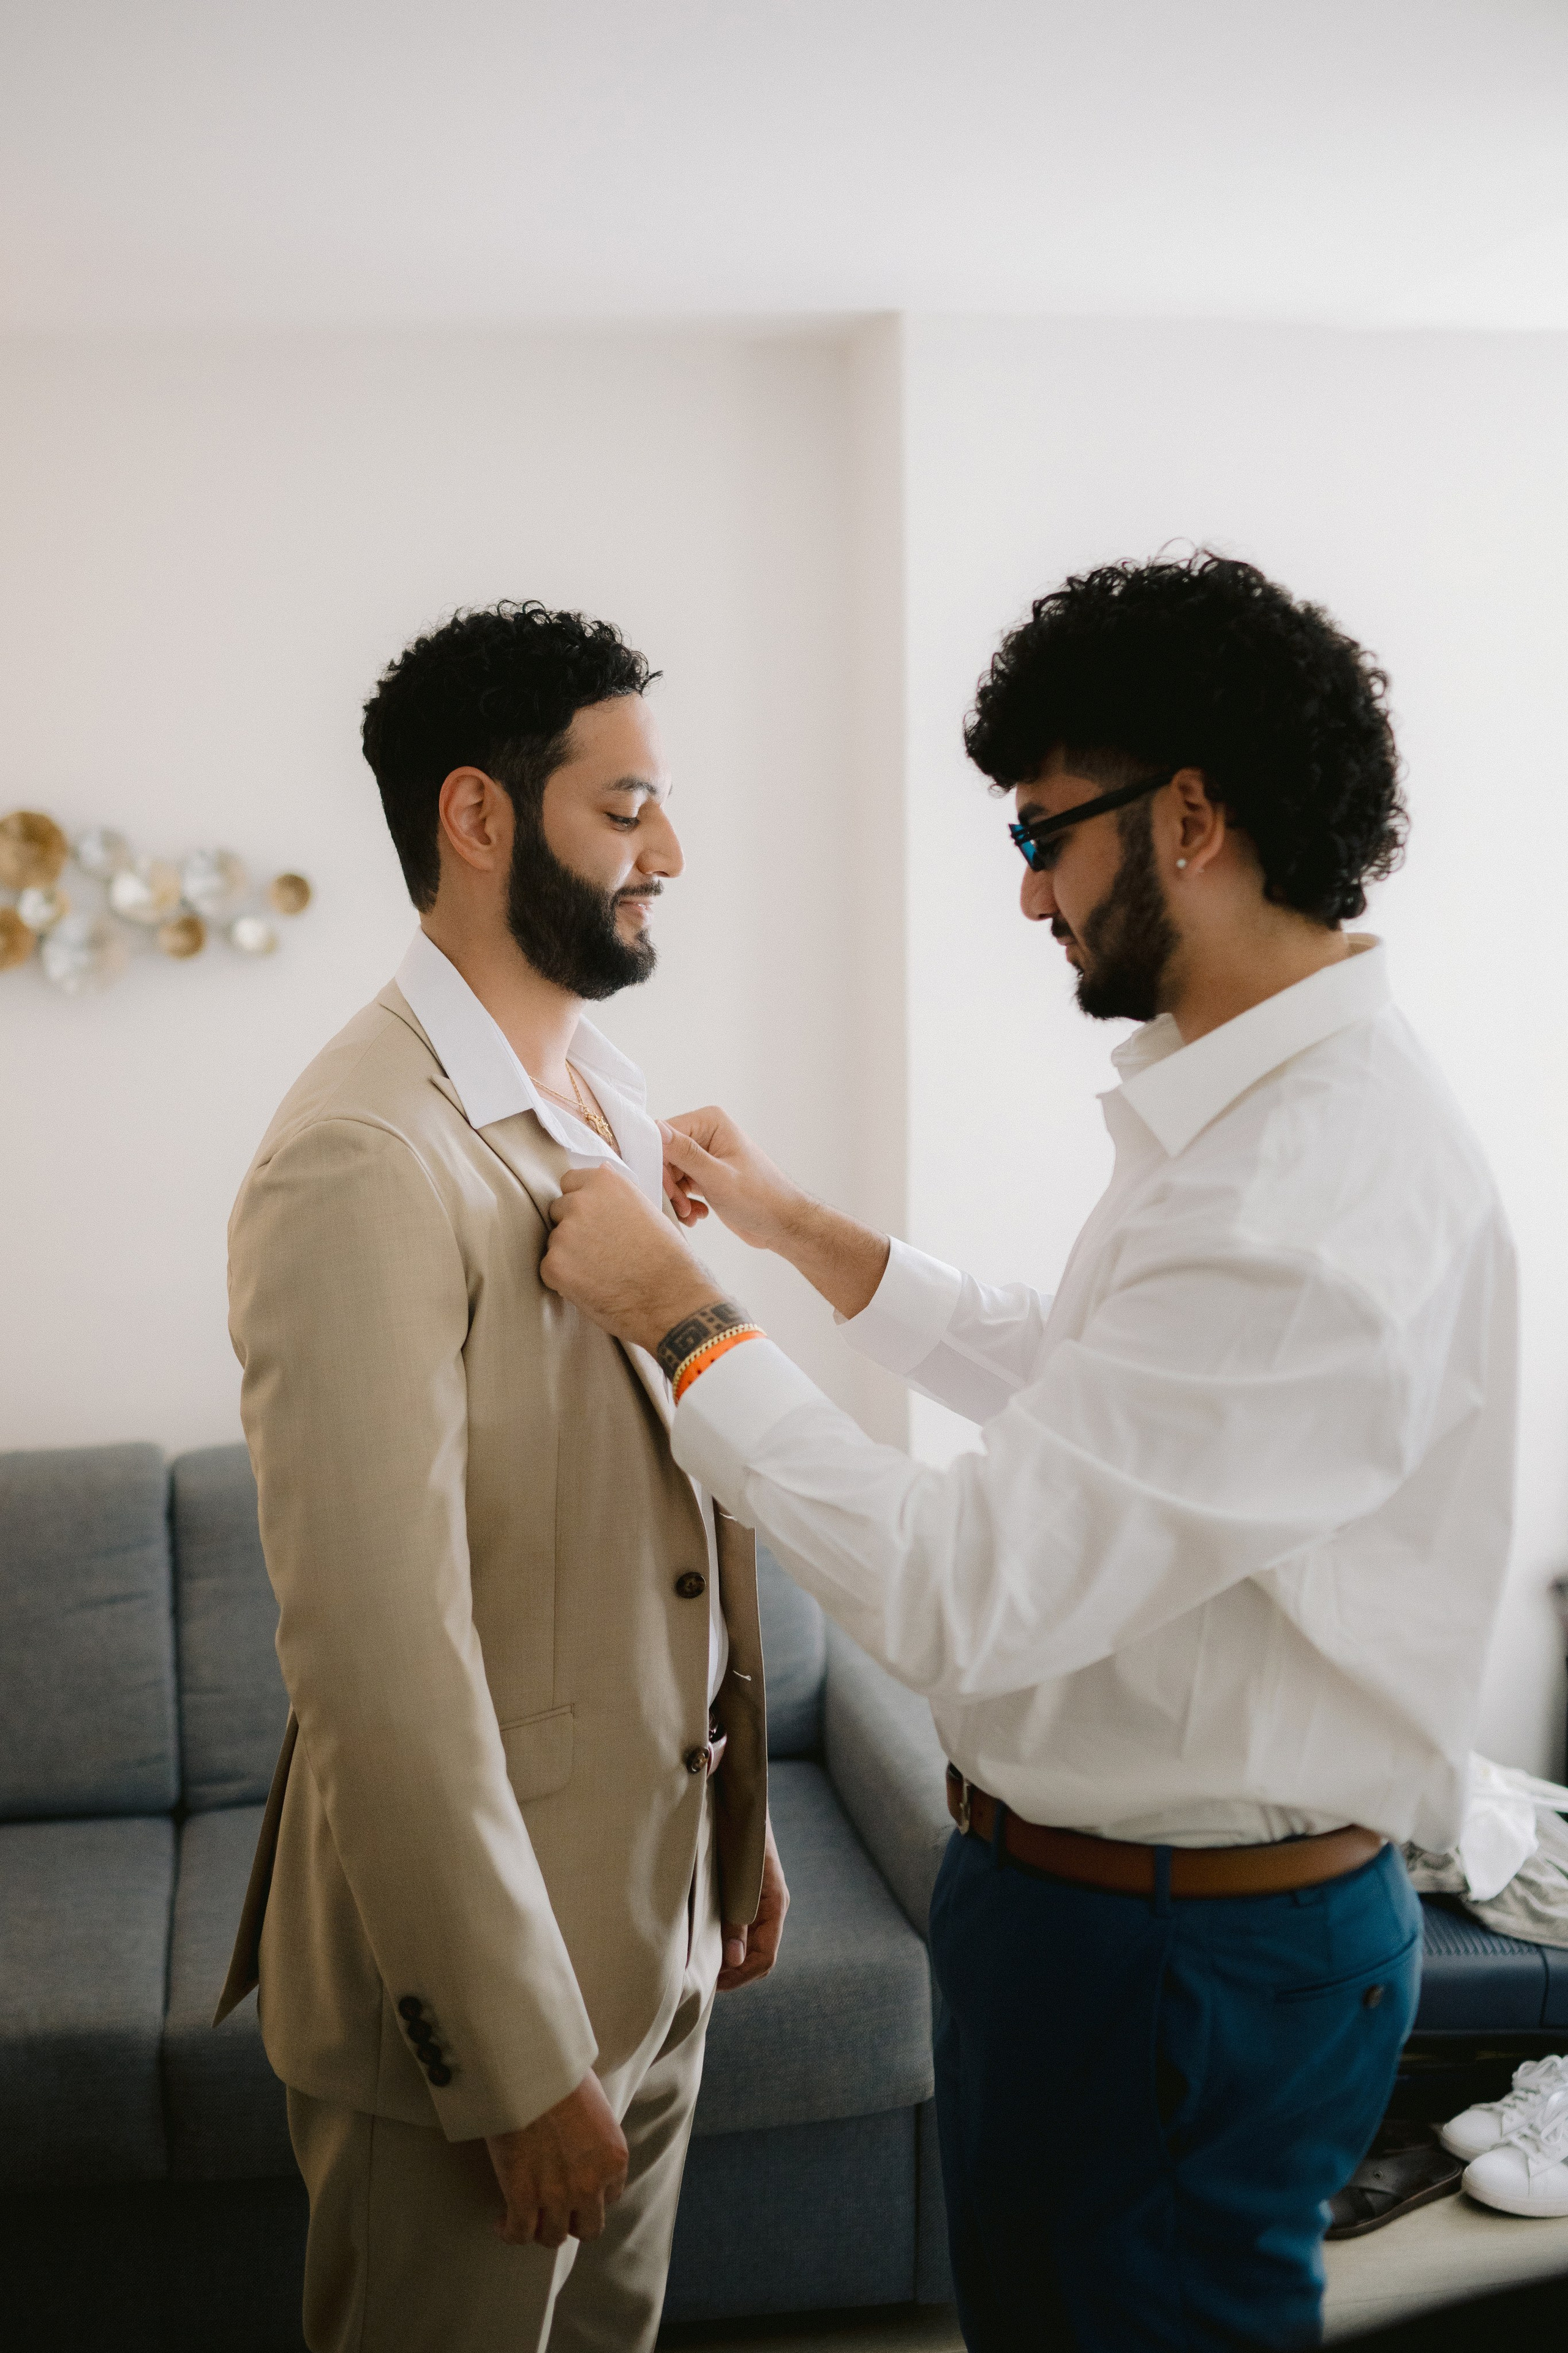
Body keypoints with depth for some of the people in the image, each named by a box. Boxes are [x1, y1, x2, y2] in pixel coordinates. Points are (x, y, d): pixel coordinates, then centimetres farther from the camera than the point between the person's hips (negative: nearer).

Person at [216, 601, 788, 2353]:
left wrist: (741, 1820, 15)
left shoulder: (610, 1101, 6)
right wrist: (522, 2062, -20)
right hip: (484, 1959, -8)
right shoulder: (366, 1161, -23)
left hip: (658, 1929, 8)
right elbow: (381, 1664, -25)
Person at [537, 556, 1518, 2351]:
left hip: (1176, 1965, -9)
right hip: (1085, 1892, 10)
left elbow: (963, 1599, -30)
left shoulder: (1317, 1212, -31)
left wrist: (683, 1323, -19)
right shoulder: (1258, 1109, 3)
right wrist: (806, 1233, 12)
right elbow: (1079, 1389, 16)